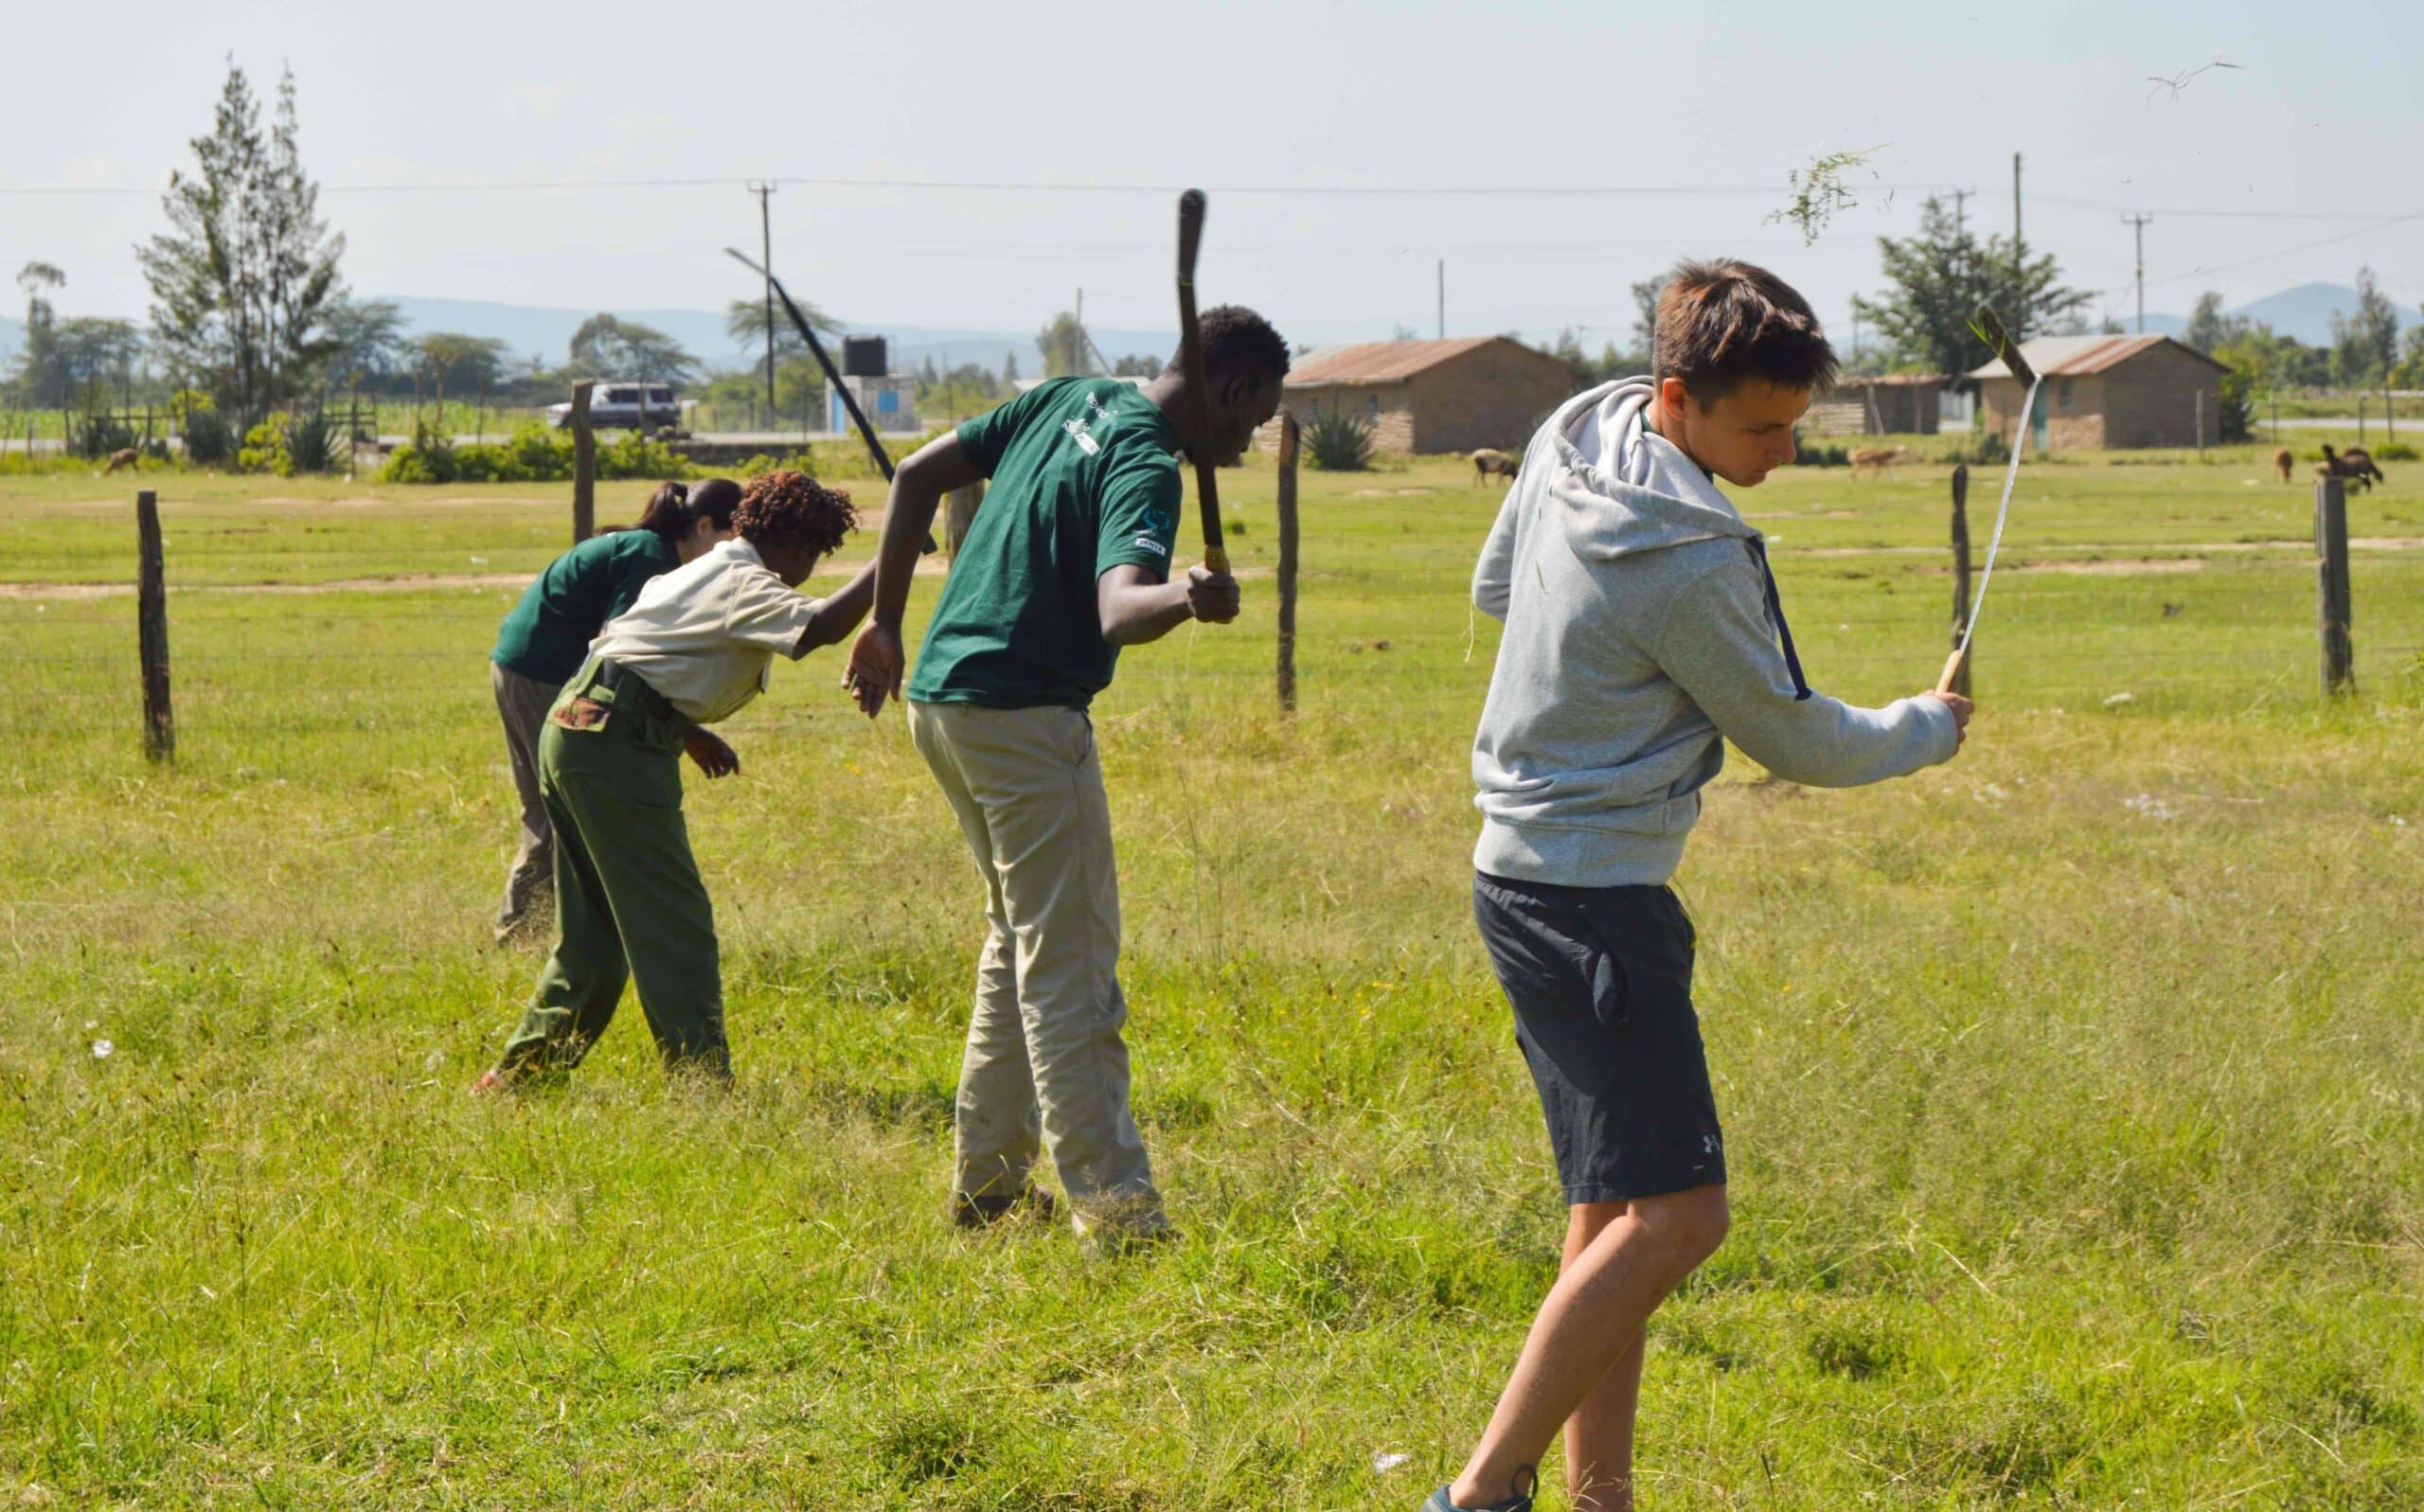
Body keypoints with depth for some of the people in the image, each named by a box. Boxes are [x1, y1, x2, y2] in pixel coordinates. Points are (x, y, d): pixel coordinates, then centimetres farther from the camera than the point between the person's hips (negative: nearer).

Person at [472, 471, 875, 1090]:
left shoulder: (708, 570, 21)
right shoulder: (746, 586, -9)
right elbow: (821, 625, -28)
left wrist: (690, 734, 25)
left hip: (571, 729, 10)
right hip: (614, 743, -10)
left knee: (593, 928, 17)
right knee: (675, 923, -6)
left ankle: (520, 1069, 21)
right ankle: (702, 1078, -6)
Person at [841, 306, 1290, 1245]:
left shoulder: (1071, 400, 10)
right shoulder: (1145, 465, -16)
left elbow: (918, 475, 13)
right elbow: (1118, 606, -34)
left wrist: (886, 622, 18)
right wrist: (1184, 600, -54)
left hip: (939, 701, 9)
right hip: (1023, 718, -9)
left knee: (1022, 938, 21)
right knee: (1070, 969, -9)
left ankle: (989, 1178, 26)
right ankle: (1115, 1211, -12)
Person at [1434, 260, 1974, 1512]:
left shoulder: (1576, 429, 3)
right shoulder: (1688, 564, -23)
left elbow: (1494, 587, 23)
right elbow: (1797, 742, -8)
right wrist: (1930, 729, 9)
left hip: (1536, 873, 10)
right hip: (1587, 901, -10)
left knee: (1615, 1206, 13)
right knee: (1675, 1213, -13)